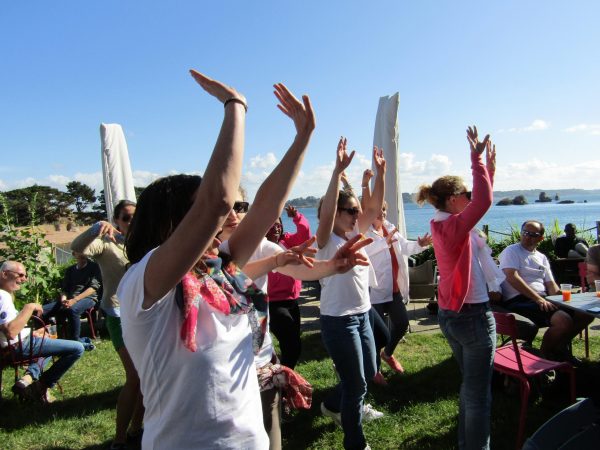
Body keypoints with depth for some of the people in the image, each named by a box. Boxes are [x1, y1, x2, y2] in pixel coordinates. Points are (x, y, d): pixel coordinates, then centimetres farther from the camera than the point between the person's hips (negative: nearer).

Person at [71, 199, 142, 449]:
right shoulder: (107, 243, -6)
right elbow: (77, 247, -23)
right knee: (135, 376, -10)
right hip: (121, 315, -6)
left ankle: (136, 428, 30)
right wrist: (96, 229, -41)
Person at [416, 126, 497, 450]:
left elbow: (480, 201, 18)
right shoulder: (454, 226, -19)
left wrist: (488, 168, 14)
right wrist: (477, 160, -24)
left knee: (469, 385, 23)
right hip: (473, 315, -10)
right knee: (479, 393, 2)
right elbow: (484, 202, -33)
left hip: (450, 314, 10)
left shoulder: (444, 224, 7)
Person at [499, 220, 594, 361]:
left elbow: (550, 284, 18)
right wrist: (538, 299, -22)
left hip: (543, 299, 8)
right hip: (519, 301, -8)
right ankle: (544, 355, -3)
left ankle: (559, 347, 16)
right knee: (564, 320, -27)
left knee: (585, 313, -3)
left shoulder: (542, 257, 22)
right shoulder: (511, 251, -1)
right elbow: (512, 277, -16)